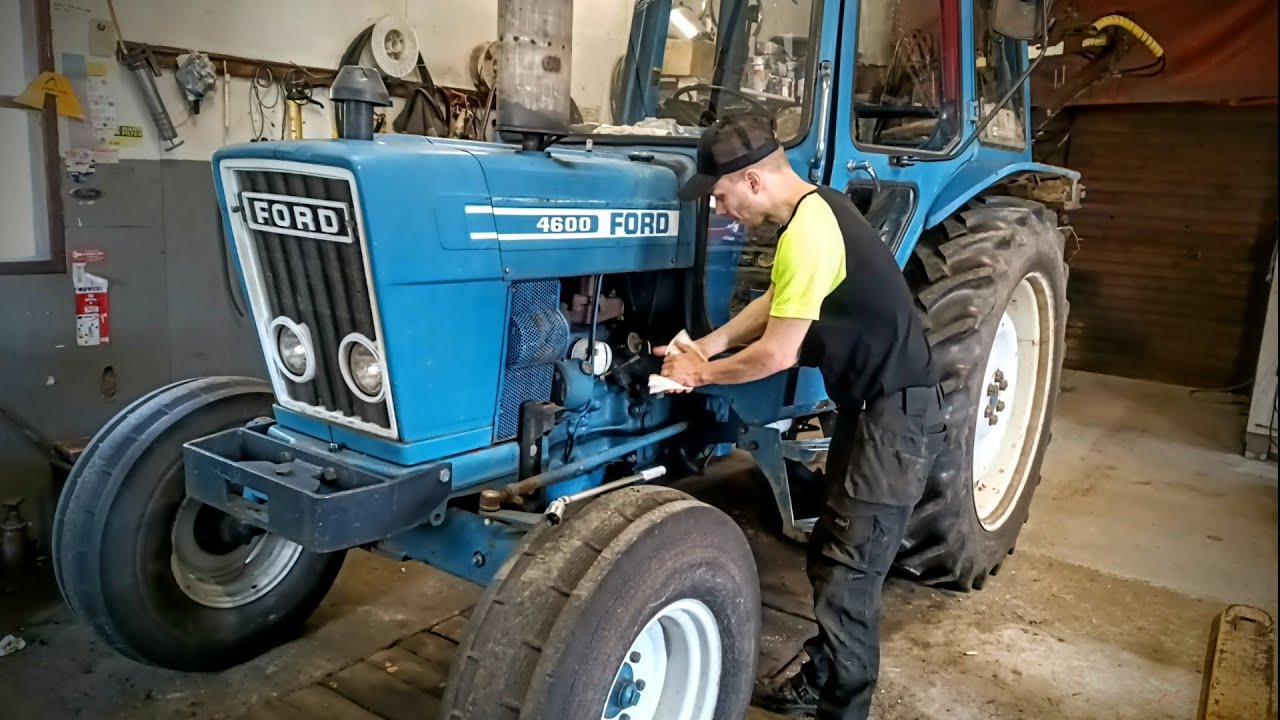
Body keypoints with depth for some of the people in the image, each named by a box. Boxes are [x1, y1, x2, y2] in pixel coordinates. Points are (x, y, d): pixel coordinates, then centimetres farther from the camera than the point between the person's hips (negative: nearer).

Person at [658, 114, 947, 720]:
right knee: (830, 558, 18)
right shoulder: (816, 209, 9)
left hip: (898, 411, -10)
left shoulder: (808, 232, -24)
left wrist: (703, 373, -4)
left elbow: (777, 353, -20)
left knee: (848, 576, -7)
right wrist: (707, 345, 6)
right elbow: (775, 302, 17)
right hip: (872, 403, 10)